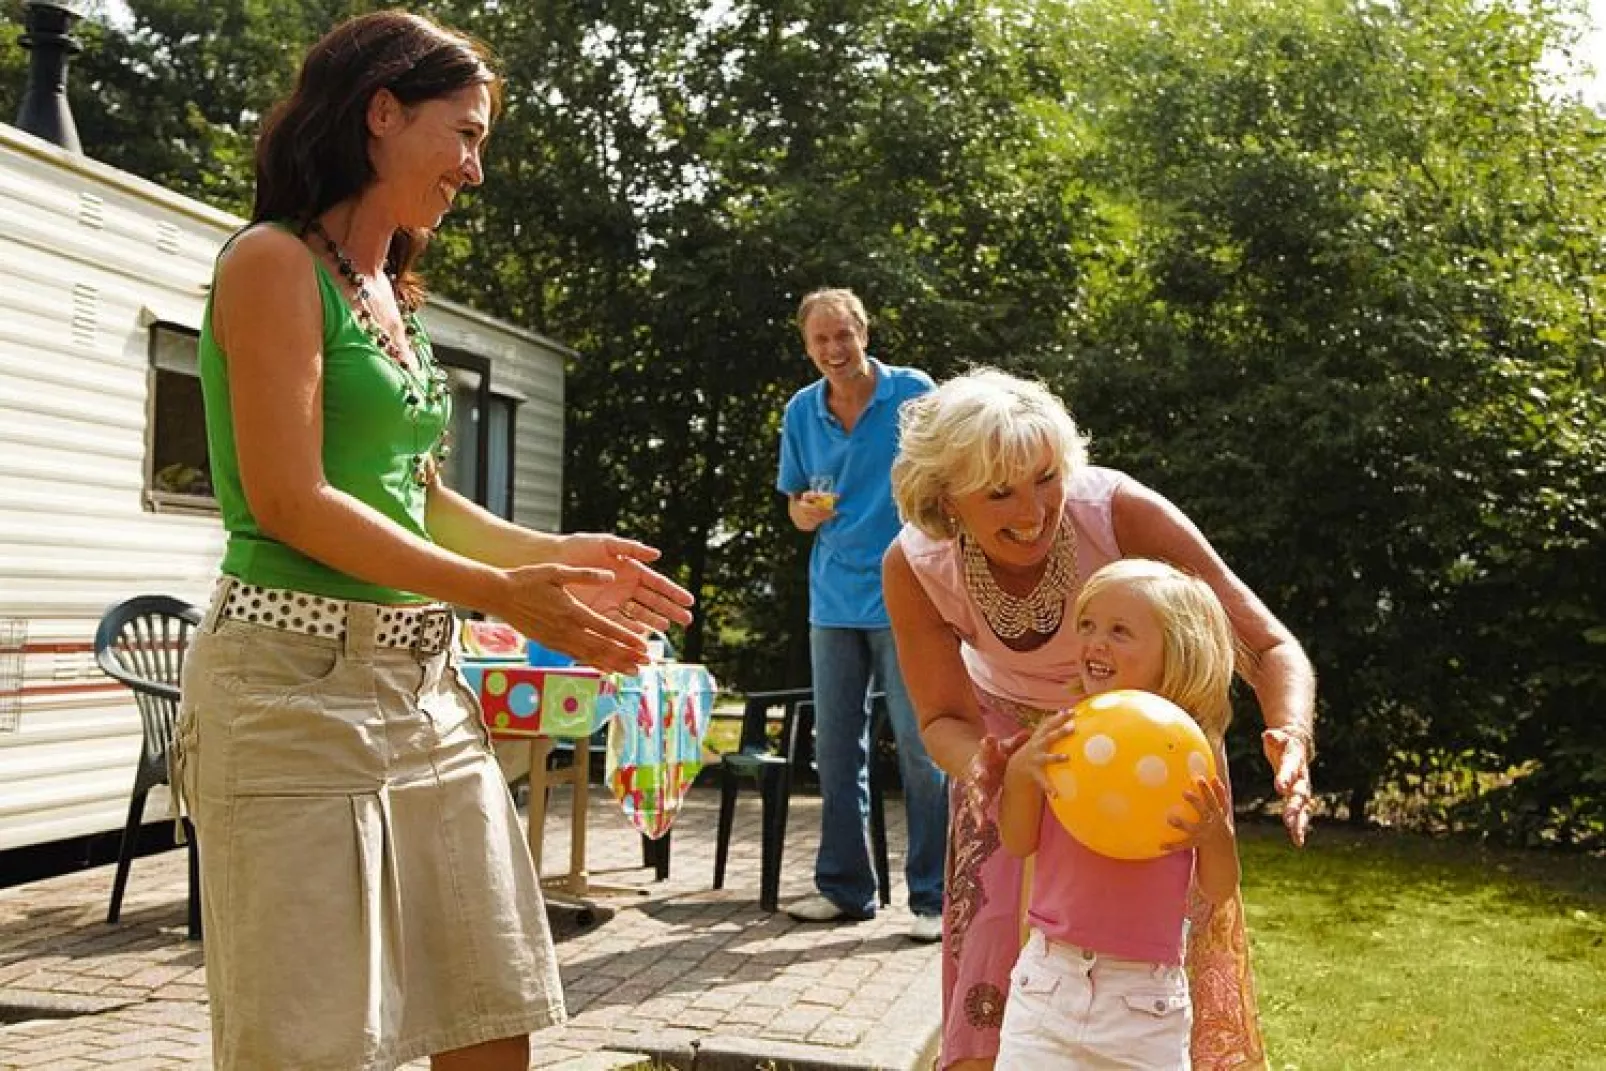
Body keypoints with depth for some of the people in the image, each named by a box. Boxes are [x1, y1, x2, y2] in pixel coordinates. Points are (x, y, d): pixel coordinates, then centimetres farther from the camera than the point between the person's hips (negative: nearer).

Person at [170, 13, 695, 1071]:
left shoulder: (391, 291, 18)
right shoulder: (276, 262, -7)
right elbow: (289, 502, -16)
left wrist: (553, 554, 8)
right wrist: (502, 592, -17)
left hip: (422, 679, 8)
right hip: (298, 678, -8)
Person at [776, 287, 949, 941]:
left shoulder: (914, 394, -4)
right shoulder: (801, 412, 8)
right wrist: (804, 513, -5)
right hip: (834, 599, 5)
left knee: (921, 747, -4)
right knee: (835, 746, 9)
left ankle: (933, 898, 5)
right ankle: (843, 886, 21)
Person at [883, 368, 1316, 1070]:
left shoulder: (1121, 512, -34)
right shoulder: (914, 566, -26)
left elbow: (1269, 647, -29)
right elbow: (944, 718, -15)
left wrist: (1291, 737, -50)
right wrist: (978, 767, -38)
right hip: (1012, 738, 1)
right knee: (996, 954, -2)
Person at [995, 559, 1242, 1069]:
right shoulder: (1061, 735, -2)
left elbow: (1219, 891, -1)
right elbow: (1017, 842, -2)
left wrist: (1215, 834, -21)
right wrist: (1020, 769, -18)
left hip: (1147, 994, -1)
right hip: (1050, 976, 1)